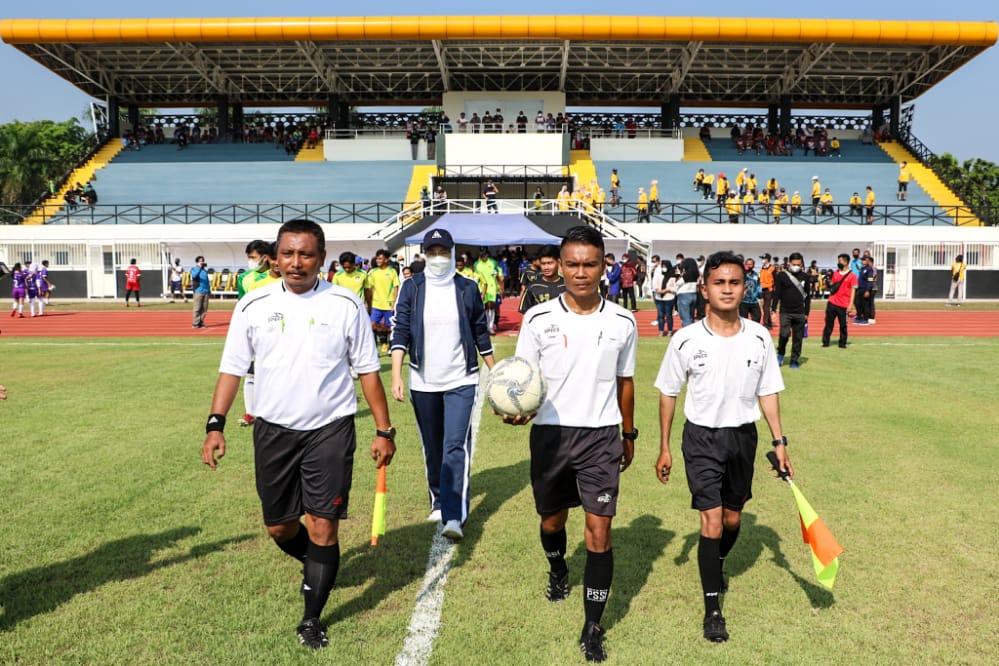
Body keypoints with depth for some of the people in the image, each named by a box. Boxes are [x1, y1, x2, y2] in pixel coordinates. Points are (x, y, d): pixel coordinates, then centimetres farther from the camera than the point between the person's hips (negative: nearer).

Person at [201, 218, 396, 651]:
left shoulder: (346, 304, -5)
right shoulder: (254, 305, -1)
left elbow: (367, 369, 0)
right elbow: (232, 368, 5)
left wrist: (384, 430, -2)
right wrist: (215, 425, -4)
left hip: (330, 430, -2)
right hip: (273, 429, 3)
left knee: (323, 527, -1)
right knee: (279, 526, 13)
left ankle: (312, 619, 18)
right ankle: (315, 567, 46)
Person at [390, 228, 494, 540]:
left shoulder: (468, 288, 1)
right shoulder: (411, 288, 0)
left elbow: (481, 334, 9)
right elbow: (400, 332, -5)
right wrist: (396, 376, -15)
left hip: (461, 381, -1)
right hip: (423, 382, 2)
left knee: (457, 446, -12)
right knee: (432, 449, 13)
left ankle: (454, 517, -13)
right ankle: (438, 502, 32)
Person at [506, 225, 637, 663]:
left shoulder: (622, 322, -2)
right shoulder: (538, 319, -7)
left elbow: (624, 381, 10)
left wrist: (629, 434, 16)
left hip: (601, 436, 0)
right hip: (550, 433, 1)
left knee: (599, 530, -5)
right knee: (552, 518, 18)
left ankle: (592, 628, 11)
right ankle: (558, 571, 52)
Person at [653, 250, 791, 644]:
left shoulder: (759, 338, -4)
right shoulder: (685, 340, -10)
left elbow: (768, 392, 6)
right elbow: (668, 393, -1)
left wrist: (779, 442, 3)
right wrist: (664, 448, 0)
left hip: (743, 436, 3)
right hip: (701, 437, -3)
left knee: (732, 518, 16)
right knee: (711, 522, -6)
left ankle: (717, 564, 47)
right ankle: (712, 608, 8)